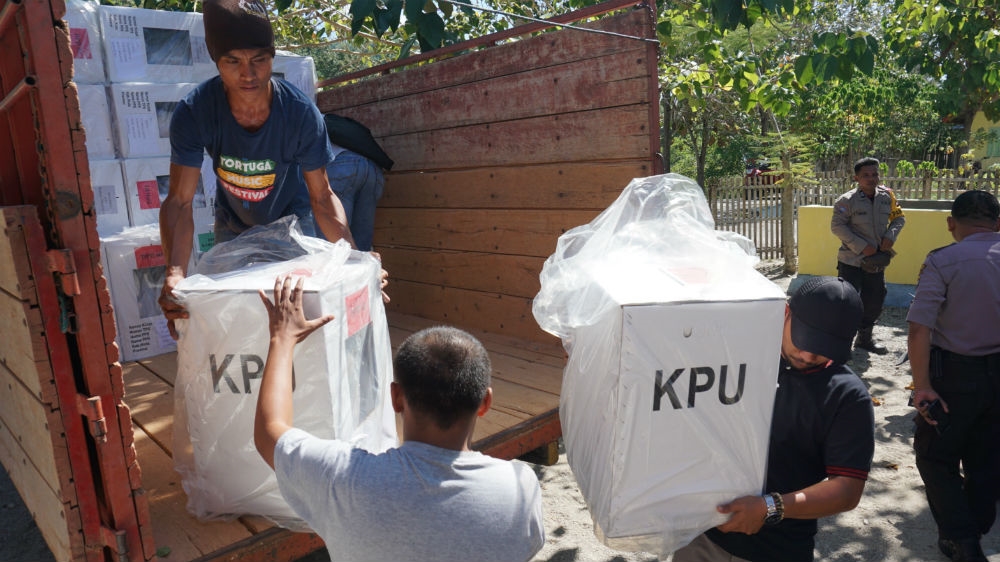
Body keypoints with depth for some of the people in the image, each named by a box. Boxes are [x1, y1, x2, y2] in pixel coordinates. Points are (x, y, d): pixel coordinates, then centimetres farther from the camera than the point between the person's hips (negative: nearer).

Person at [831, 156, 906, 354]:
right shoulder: (846, 201, -13)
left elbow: (898, 217, 13)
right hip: (851, 260, -5)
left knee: (875, 300, 15)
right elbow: (837, 226, -15)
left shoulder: (887, 196, 2)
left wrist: (891, 235, -7)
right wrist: (861, 247, -20)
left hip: (877, 261, 6)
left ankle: (865, 337, 34)